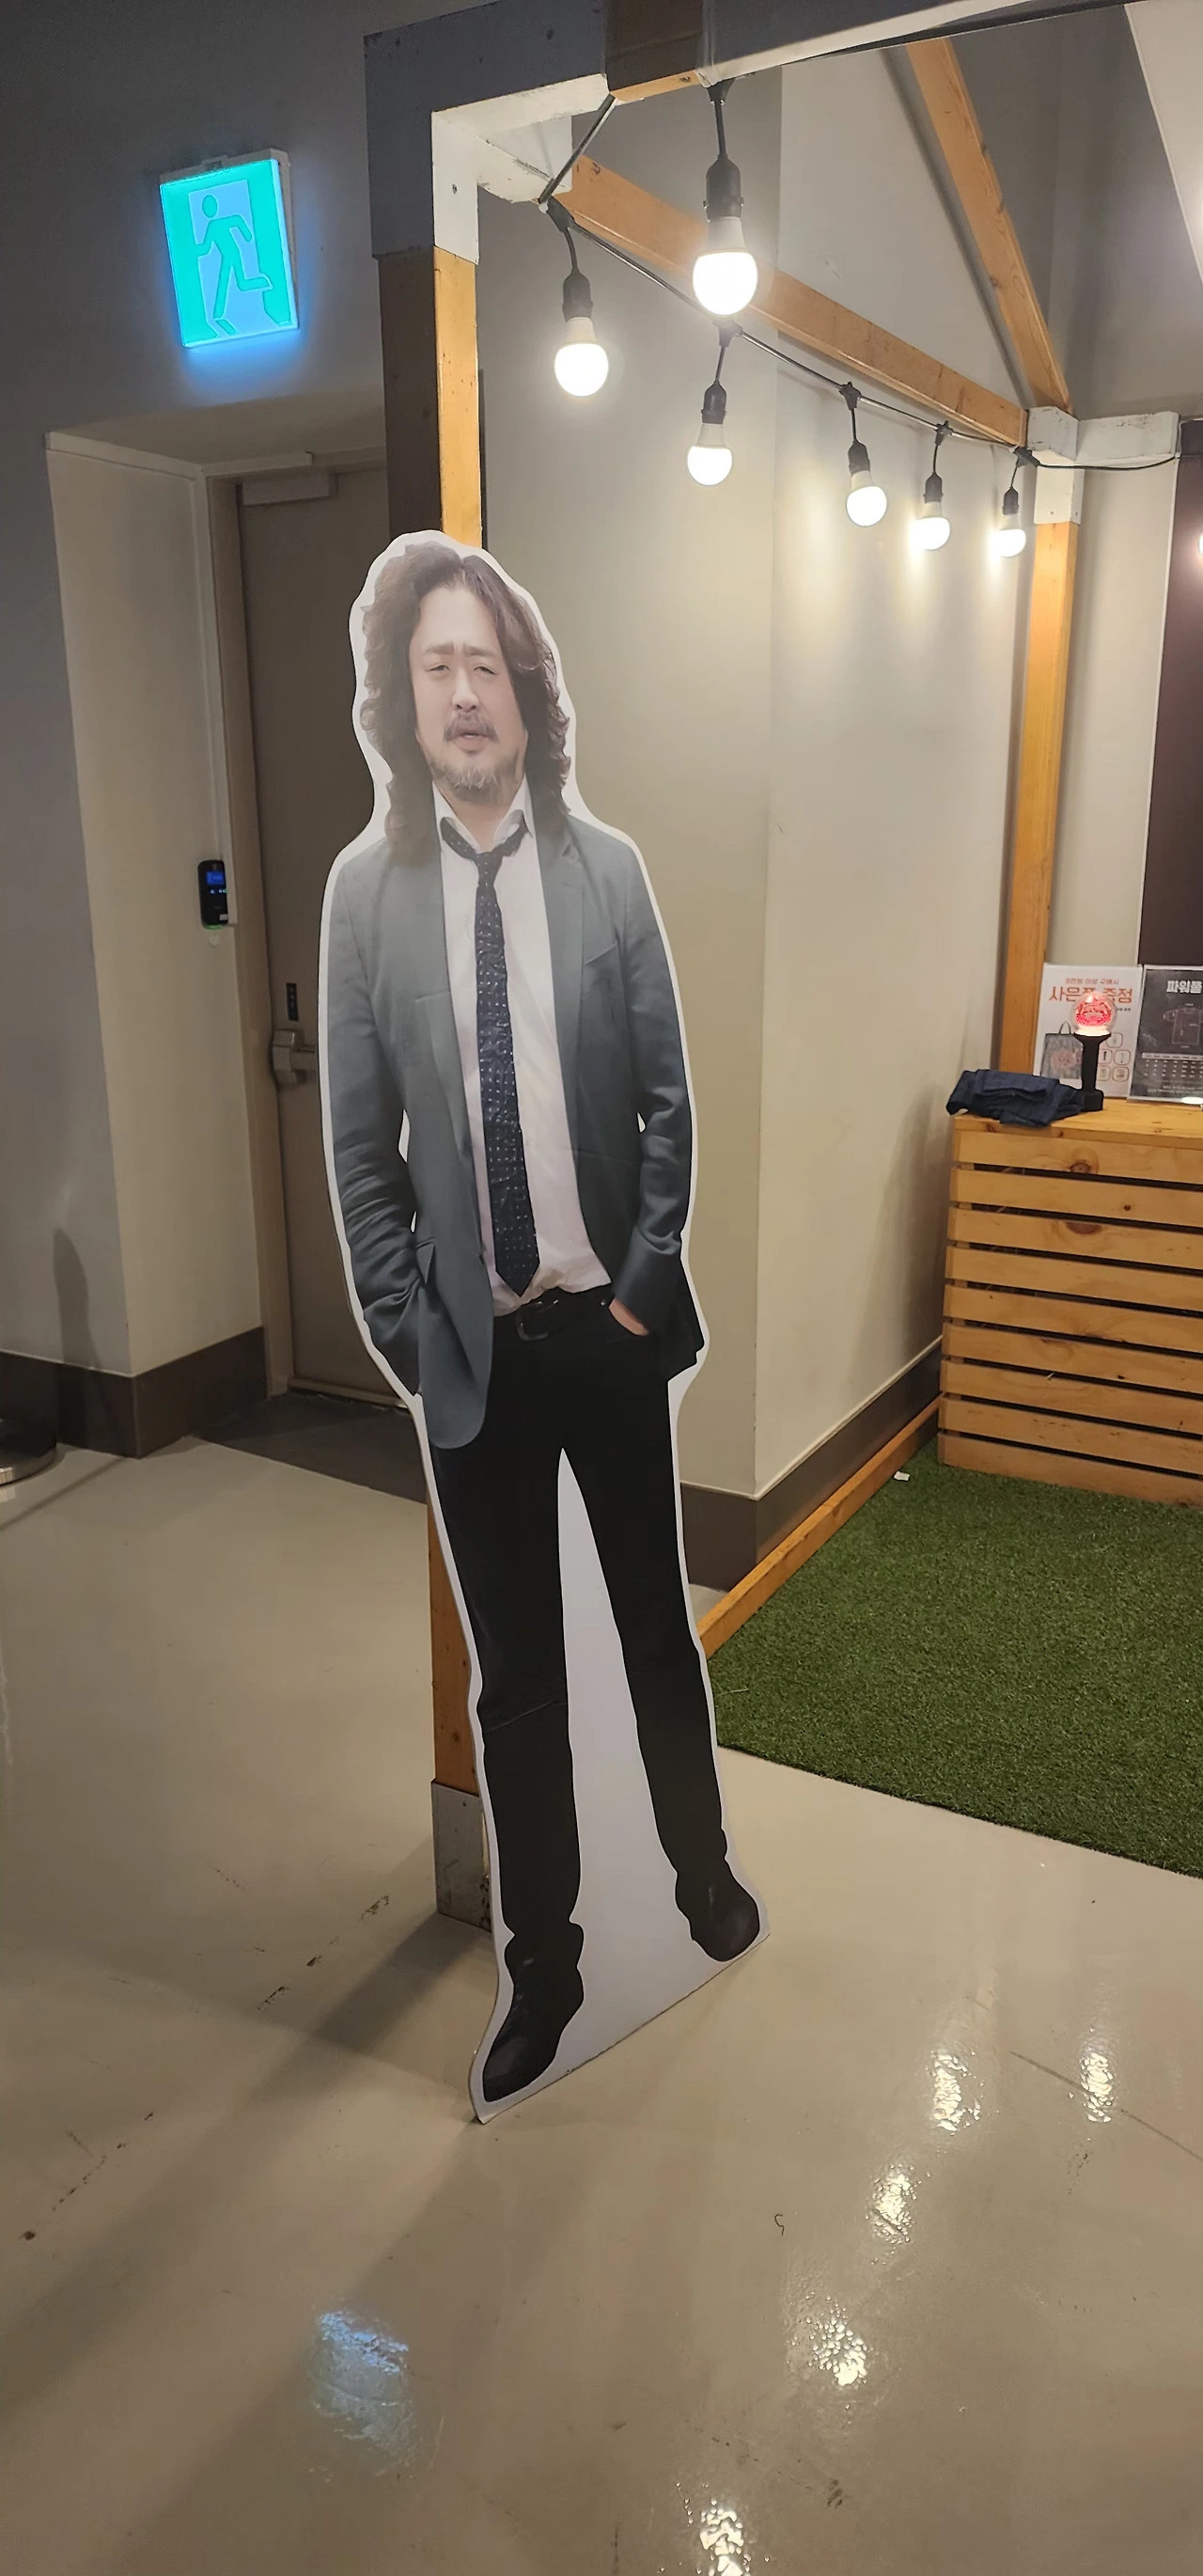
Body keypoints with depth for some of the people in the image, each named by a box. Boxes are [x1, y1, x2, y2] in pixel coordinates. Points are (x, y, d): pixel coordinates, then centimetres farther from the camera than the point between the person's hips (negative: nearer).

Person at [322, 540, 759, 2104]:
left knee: (660, 1625, 16)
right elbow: (357, 1142, 1)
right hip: (473, 1346, 0)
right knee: (515, 1672, 12)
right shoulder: (365, 889, -1)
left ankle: (704, 1869, 40)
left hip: (611, 1327, 0)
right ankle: (541, 1963, 30)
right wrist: (404, 1327, -3)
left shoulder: (609, 870, -2)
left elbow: (671, 1103, 2)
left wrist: (647, 1284, -4)